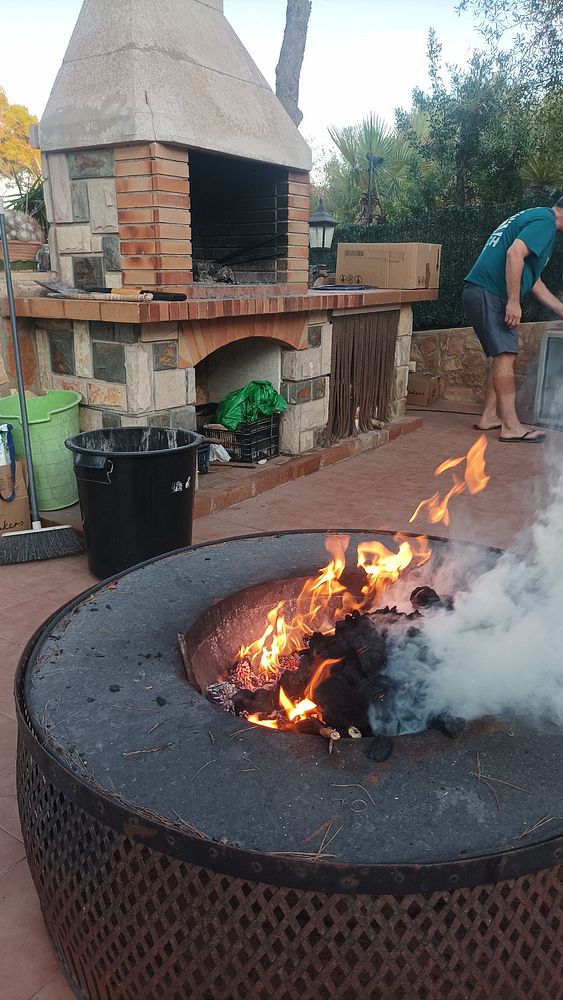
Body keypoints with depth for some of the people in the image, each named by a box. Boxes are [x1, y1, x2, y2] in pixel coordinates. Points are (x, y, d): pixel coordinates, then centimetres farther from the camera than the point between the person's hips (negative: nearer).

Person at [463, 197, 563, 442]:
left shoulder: (534, 218, 29)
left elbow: (534, 282, 31)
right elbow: (514, 253, -22)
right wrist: (514, 302, -22)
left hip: (482, 293, 11)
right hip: (489, 293, -11)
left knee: (502, 356, 13)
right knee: (505, 355, -13)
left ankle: (489, 417, 16)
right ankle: (511, 426, -14)